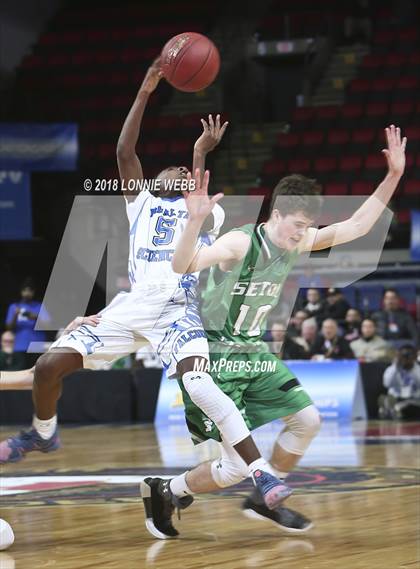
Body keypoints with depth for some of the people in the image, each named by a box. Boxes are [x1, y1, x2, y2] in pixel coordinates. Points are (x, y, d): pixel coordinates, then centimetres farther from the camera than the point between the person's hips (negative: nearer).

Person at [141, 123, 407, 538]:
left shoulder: (295, 242, -1)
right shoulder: (240, 243, -24)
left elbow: (356, 227, 4)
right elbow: (183, 266, -39)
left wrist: (393, 176, -4)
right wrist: (195, 220, -55)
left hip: (255, 355, 8)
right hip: (215, 359, -8)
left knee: (307, 420, 7)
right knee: (237, 466, -12)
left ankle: (264, 500, 23)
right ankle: (162, 492, 10)